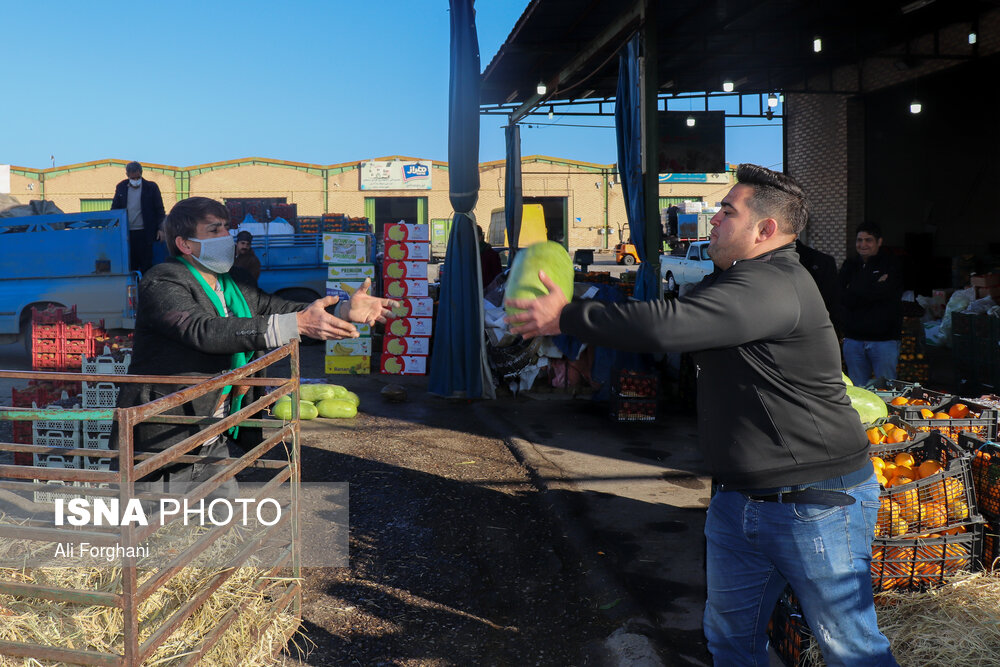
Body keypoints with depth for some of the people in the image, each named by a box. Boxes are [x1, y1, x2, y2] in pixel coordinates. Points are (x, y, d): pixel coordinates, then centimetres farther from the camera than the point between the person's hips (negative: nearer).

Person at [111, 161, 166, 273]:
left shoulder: (151, 187, 1)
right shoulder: (121, 187, 9)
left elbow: (159, 209, 3)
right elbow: (114, 209, 14)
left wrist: (160, 229, -5)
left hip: (144, 233, -3)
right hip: (126, 232, 3)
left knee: (146, 264, -1)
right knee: (130, 264, 5)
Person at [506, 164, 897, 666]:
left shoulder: (772, 285, -23)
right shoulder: (735, 282, 13)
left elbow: (666, 325, -33)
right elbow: (674, 325, 16)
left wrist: (568, 318, -22)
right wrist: (570, 317, 6)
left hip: (816, 506, -10)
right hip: (739, 500, 10)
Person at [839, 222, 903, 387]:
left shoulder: (891, 265, 1)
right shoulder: (850, 265, 12)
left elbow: (884, 293, -15)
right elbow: (842, 299, -2)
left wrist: (854, 294, -5)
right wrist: (874, 287, -7)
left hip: (884, 338, -3)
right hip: (853, 339, 4)